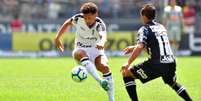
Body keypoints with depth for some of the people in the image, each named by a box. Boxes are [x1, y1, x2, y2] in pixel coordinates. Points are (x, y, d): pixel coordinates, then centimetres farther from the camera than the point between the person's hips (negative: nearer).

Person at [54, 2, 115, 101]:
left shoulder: (99, 24, -18)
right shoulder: (78, 18, -9)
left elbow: (103, 35, -40)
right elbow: (68, 23, 13)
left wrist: (102, 42, -65)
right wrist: (57, 38, 8)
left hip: (96, 50, -1)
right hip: (81, 49, 1)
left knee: (104, 66, -31)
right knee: (80, 53, -38)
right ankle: (100, 81, -58)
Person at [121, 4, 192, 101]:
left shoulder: (144, 29, -2)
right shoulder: (161, 27, 20)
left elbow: (140, 47, -19)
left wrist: (128, 63, -18)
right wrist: (134, 47, 37)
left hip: (157, 64, -7)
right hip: (171, 63, 7)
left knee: (127, 73, 5)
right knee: (173, 83, 37)